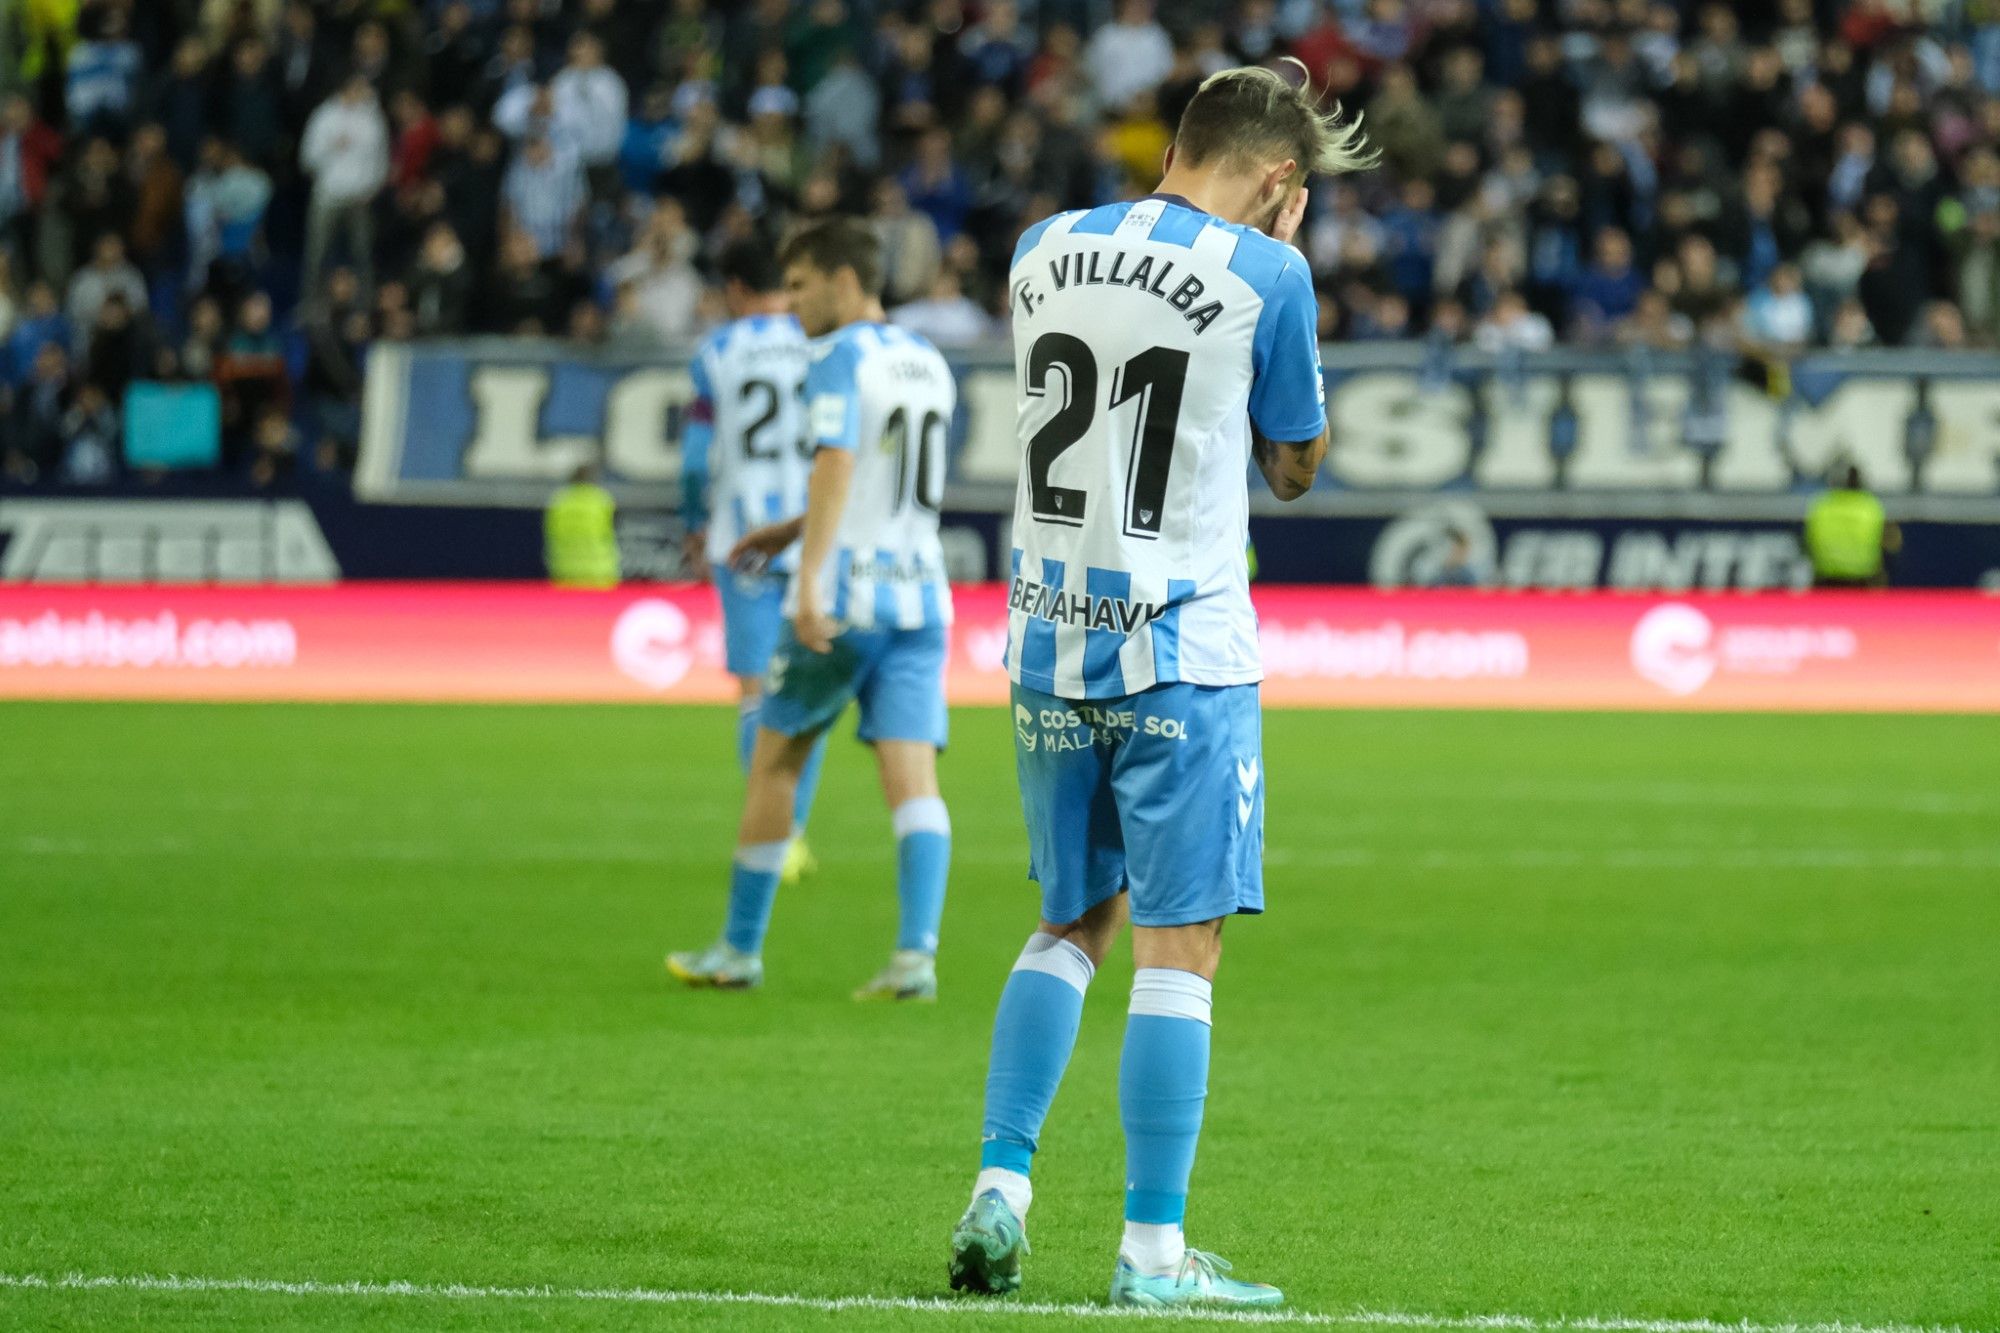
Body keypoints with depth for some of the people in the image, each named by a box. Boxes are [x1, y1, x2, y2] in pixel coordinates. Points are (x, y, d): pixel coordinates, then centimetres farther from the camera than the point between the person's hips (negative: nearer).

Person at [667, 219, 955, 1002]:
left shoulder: (840, 359, -8)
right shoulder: (929, 366, 16)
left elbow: (837, 466, -23)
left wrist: (811, 576, -32)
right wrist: (794, 531, 33)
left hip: (847, 595, -6)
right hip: (920, 594, 6)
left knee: (776, 757, 9)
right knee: (912, 776, -4)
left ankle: (740, 950, 16)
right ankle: (916, 954, -18)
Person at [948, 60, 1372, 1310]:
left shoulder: (1045, 249, 7)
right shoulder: (1263, 277, -9)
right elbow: (1295, 465, 5)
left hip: (1050, 644, 6)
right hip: (1184, 656, -6)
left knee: (1073, 925, 18)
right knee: (1180, 947, -2)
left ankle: (1001, 1186, 10)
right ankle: (1153, 1251, -3)